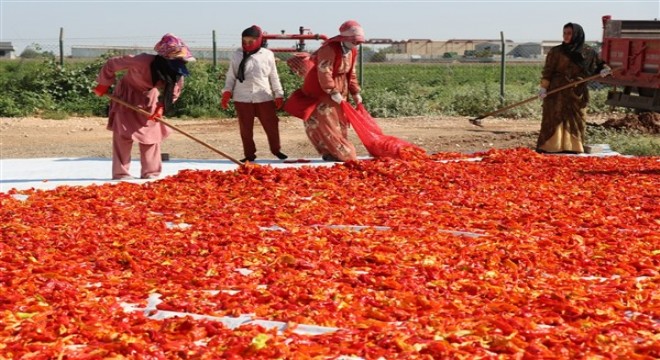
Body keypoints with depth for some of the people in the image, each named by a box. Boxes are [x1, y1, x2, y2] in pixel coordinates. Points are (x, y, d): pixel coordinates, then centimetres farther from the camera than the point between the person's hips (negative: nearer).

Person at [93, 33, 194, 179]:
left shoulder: (177, 74, -24)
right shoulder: (142, 61, -38)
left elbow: (175, 91, -5)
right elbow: (112, 64, -26)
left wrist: (161, 107, -20)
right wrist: (103, 84, -13)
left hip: (149, 98, 4)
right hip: (127, 96, -4)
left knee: (152, 132, 3)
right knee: (124, 134, -4)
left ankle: (151, 172, 10)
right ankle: (120, 172, 2)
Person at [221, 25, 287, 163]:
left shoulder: (267, 55, 3)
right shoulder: (237, 55, 3)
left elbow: (274, 77, 8)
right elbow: (231, 76, 6)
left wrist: (279, 95, 9)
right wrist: (226, 93, -3)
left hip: (264, 97, 0)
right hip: (242, 98, 0)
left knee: (271, 125, 4)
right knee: (245, 128, 5)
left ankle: (276, 150, 23)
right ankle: (249, 154, 16)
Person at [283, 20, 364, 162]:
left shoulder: (352, 52, 5)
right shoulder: (329, 49, -23)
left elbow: (351, 74, 15)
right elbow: (324, 73, -28)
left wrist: (355, 93, 9)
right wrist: (333, 92, -27)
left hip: (339, 91, 9)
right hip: (321, 92, -9)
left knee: (340, 124, 11)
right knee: (323, 123, -9)